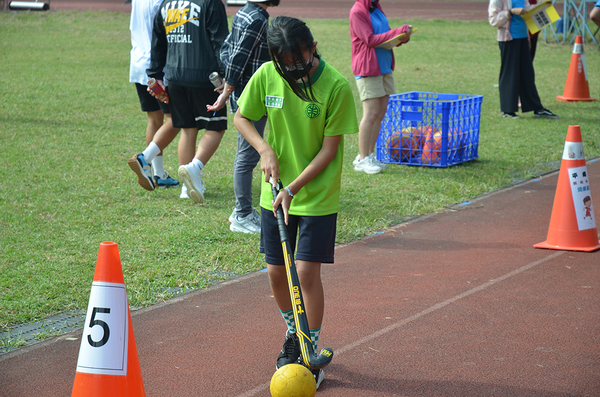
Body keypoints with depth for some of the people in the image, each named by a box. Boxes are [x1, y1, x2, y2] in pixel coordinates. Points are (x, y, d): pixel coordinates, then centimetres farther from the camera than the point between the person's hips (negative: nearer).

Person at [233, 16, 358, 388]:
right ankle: (294, 334, 36)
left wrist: (294, 189, -20)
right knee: (277, 271, 11)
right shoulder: (267, 76, -9)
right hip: (275, 194, 4)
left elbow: (329, 149, -15)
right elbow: (241, 118, 5)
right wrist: (266, 150, -12)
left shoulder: (337, 86, -19)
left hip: (318, 195, -4)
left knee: (307, 271, -8)